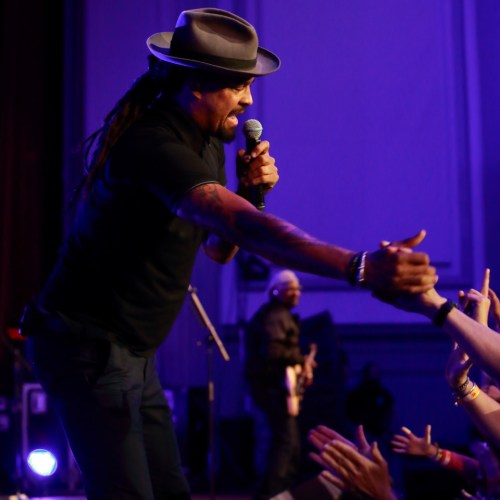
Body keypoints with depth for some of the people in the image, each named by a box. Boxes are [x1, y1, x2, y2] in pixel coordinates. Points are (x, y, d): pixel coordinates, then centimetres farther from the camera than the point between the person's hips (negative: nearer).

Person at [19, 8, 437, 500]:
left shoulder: (206, 143, 7)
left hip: (130, 352, 9)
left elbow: (218, 248, 13)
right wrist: (360, 268, -48)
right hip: (88, 347, -9)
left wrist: (247, 190, -7)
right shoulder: (155, 146, -26)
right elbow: (246, 228, -39)